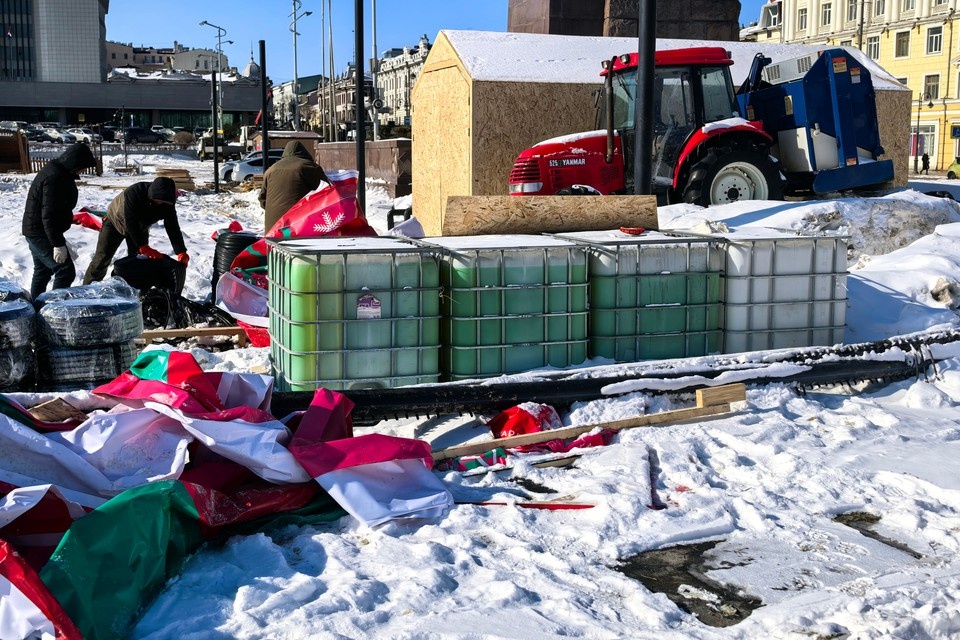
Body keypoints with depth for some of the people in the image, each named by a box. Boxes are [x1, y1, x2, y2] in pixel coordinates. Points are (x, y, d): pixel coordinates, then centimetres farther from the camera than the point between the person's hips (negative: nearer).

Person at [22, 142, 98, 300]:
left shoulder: (56, 171, 8)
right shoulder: (55, 178, -26)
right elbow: (49, 215, -29)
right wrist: (58, 244, -27)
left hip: (36, 231, 11)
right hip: (42, 234, -11)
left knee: (43, 271, 21)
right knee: (66, 271, -10)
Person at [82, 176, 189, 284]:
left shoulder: (167, 204, -28)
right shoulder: (133, 193, -41)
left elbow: (173, 227, -29)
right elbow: (130, 222, -43)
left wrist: (181, 252, -43)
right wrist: (143, 247, -50)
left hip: (140, 228, 4)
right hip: (115, 222, -3)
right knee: (102, 258, -2)